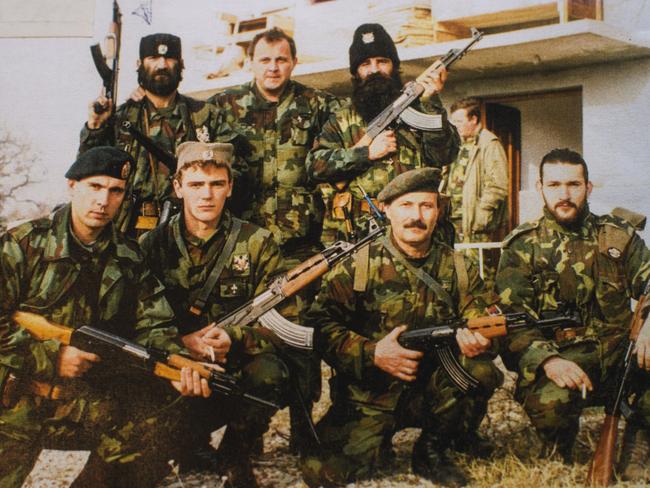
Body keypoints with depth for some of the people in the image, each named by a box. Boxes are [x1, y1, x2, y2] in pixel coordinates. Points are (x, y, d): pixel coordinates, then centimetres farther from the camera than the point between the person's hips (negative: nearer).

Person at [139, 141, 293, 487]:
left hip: (239, 365, 0)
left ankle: (235, 457, -1)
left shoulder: (257, 244, 1)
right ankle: (192, 442, 6)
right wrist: (179, 342, -19)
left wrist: (235, 338, -21)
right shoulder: (153, 245, 4)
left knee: (268, 374, -33)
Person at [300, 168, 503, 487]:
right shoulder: (358, 265, -4)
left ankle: (431, 451, -1)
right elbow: (320, 325, -9)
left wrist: (479, 340, -22)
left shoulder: (459, 269, 5)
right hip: (368, 398, -2)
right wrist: (372, 354, -22)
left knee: (481, 370, -27)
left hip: (435, 392, 3)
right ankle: (378, 440, 11)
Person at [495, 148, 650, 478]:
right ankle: (559, 453, 2)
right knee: (548, 400, -35)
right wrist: (547, 360, -26)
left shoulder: (618, 235, 12)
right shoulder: (523, 246, 2)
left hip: (619, 352, 3)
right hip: (558, 359, -2)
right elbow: (512, 317, -8)